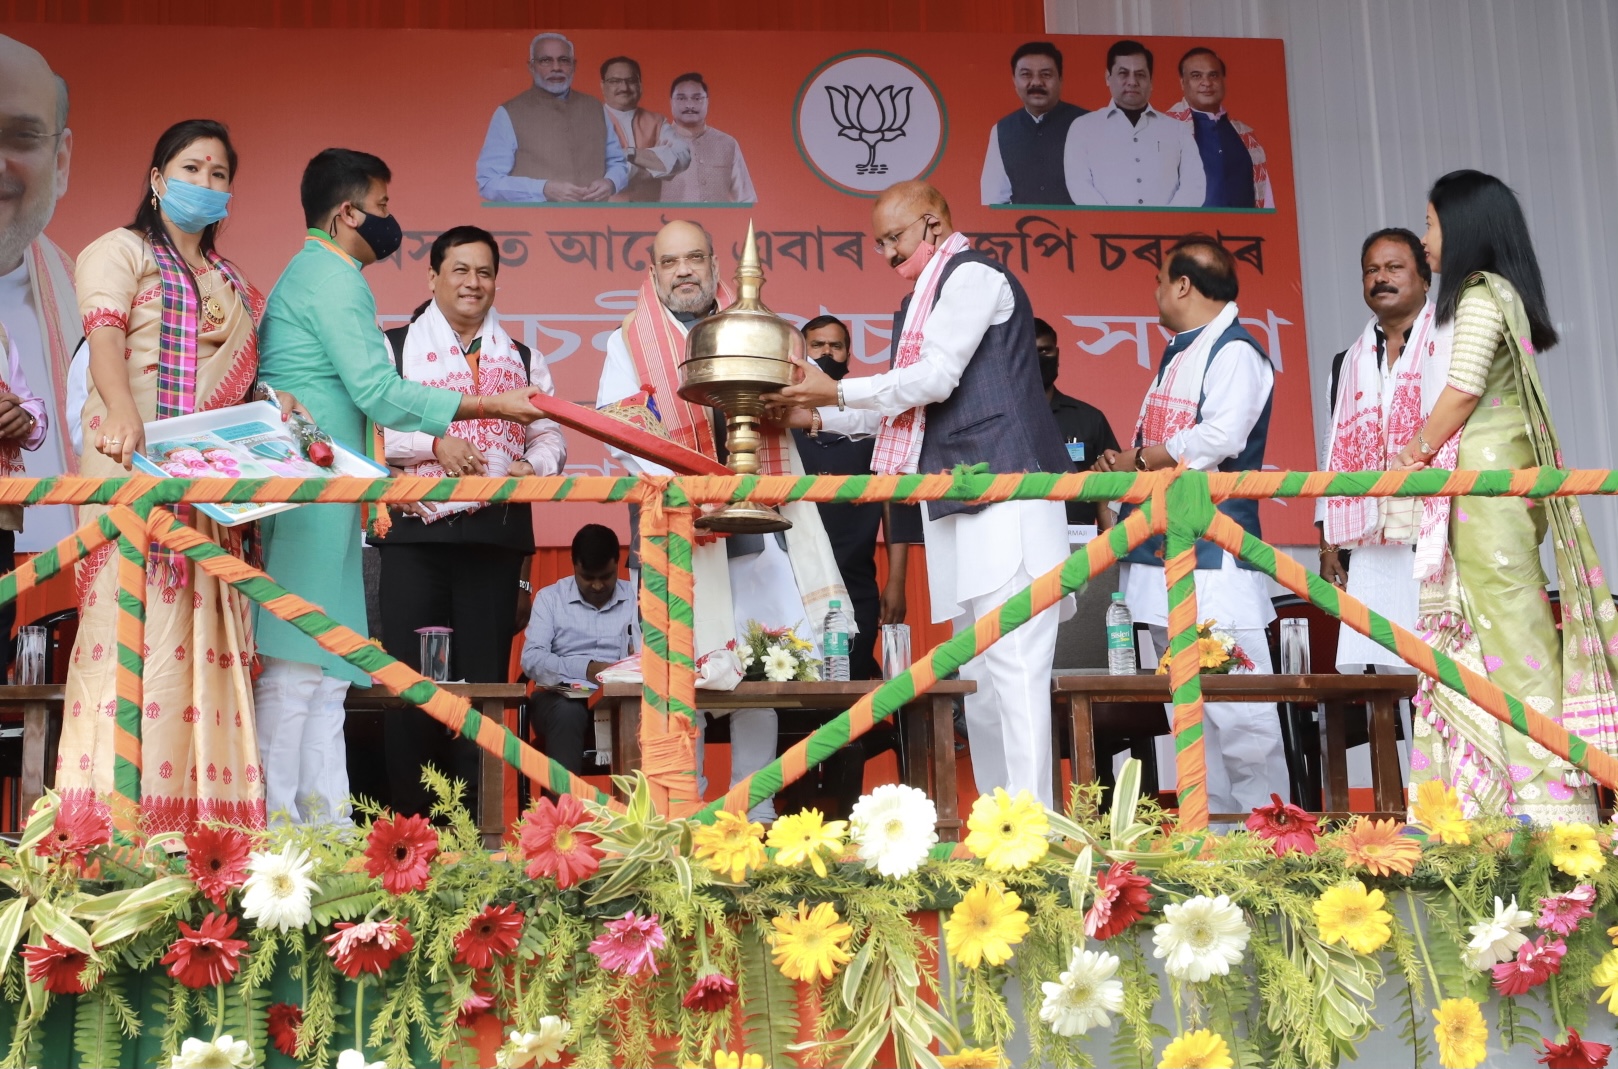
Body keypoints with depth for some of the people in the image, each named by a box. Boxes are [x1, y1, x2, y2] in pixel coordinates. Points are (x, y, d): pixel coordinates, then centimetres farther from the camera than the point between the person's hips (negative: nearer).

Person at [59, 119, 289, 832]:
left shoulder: (233, 284, 26)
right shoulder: (119, 251, 7)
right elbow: (104, 332, -11)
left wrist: (271, 402, 1)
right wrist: (123, 414, -29)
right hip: (131, 462, -6)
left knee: (204, 629, -2)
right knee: (132, 621, -14)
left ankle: (197, 816, -5)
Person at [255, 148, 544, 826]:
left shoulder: (309, 274, 23)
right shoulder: (334, 278, -9)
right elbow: (379, 392, -16)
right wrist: (494, 406, -12)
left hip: (310, 494, 11)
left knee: (322, 670, 8)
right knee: (297, 669, -11)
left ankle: (327, 820, 9)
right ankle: (277, 820, -10)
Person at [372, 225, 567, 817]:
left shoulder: (523, 359, 20)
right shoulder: (395, 347, 10)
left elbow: (549, 436, 11)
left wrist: (533, 466, -10)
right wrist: (435, 442, -14)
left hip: (495, 532, 2)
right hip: (414, 530, -2)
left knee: (484, 679, 1)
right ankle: (409, 818, 4)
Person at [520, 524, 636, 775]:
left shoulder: (636, 597, 14)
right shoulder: (550, 597, 10)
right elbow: (531, 659, -3)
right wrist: (586, 669, -17)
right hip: (562, 695, 0)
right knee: (567, 714, -37)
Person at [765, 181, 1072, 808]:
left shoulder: (973, 275, -3)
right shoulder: (920, 303, 23)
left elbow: (935, 379, -11)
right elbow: (904, 405, 24)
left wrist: (835, 391, -4)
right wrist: (818, 417, 15)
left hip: (1005, 493, -10)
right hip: (957, 500, 10)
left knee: (1012, 663, -15)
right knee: (977, 673, 7)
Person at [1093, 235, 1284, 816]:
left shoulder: (1235, 351, -9)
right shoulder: (1177, 354, 20)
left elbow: (1218, 438, -21)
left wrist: (1137, 461, -9)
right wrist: (1123, 467, 4)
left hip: (1211, 554, -10)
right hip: (1162, 550, 10)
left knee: (1232, 702, -10)